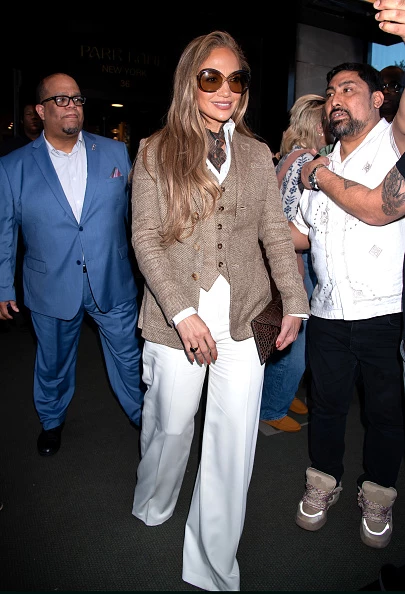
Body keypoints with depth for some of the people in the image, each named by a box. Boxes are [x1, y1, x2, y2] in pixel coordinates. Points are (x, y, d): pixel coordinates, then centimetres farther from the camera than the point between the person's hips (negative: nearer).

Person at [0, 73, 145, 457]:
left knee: (129, 357, 14)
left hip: (113, 283, 1)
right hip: (51, 289, 0)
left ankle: (142, 416, 40)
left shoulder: (115, 152, 0)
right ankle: (52, 421, 47)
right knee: (53, 363, 19)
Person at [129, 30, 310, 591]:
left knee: (234, 441, 3)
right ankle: (153, 509, 43)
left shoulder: (257, 153, 12)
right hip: (178, 317, -2)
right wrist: (184, 311, -13)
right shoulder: (155, 151, 4)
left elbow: (276, 233, 10)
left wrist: (295, 303, 2)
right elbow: (146, 238, -3)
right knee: (171, 424, 10)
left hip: (244, 318, 2)